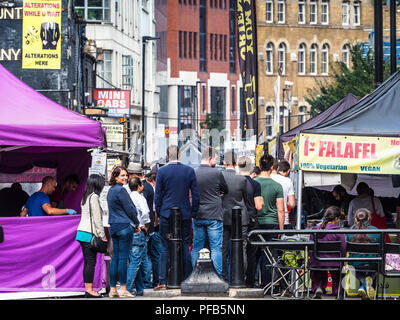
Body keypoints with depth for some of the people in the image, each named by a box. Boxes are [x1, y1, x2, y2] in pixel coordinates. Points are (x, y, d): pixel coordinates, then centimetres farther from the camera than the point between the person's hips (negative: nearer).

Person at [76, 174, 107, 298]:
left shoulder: (85, 197, 16)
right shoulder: (94, 197, -10)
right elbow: (97, 218, -13)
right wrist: (102, 235, -10)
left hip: (82, 232, 9)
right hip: (90, 233, -9)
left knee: (87, 262, 8)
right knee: (91, 261, -8)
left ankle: (87, 289, 7)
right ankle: (89, 290, -10)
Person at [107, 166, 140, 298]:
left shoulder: (111, 190, 16)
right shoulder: (121, 190, -12)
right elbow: (129, 209, -11)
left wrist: (133, 224, 17)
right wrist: (136, 225, 3)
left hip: (114, 227, 9)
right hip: (124, 226, -9)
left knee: (115, 257, 9)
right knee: (123, 258, -6)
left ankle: (113, 289, 9)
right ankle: (123, 289, -5)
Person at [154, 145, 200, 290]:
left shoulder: (162, 171, -6)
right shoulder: (189, 170, -2)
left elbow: (157, 195, -2)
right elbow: (195, 195, 1)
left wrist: (158, 213, 9)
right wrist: (193, 212, 10)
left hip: (166, 214, -1)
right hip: (185, 215, 1)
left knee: (165, 248, 2)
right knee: (185, 247, 7)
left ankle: (163, 282, -3)